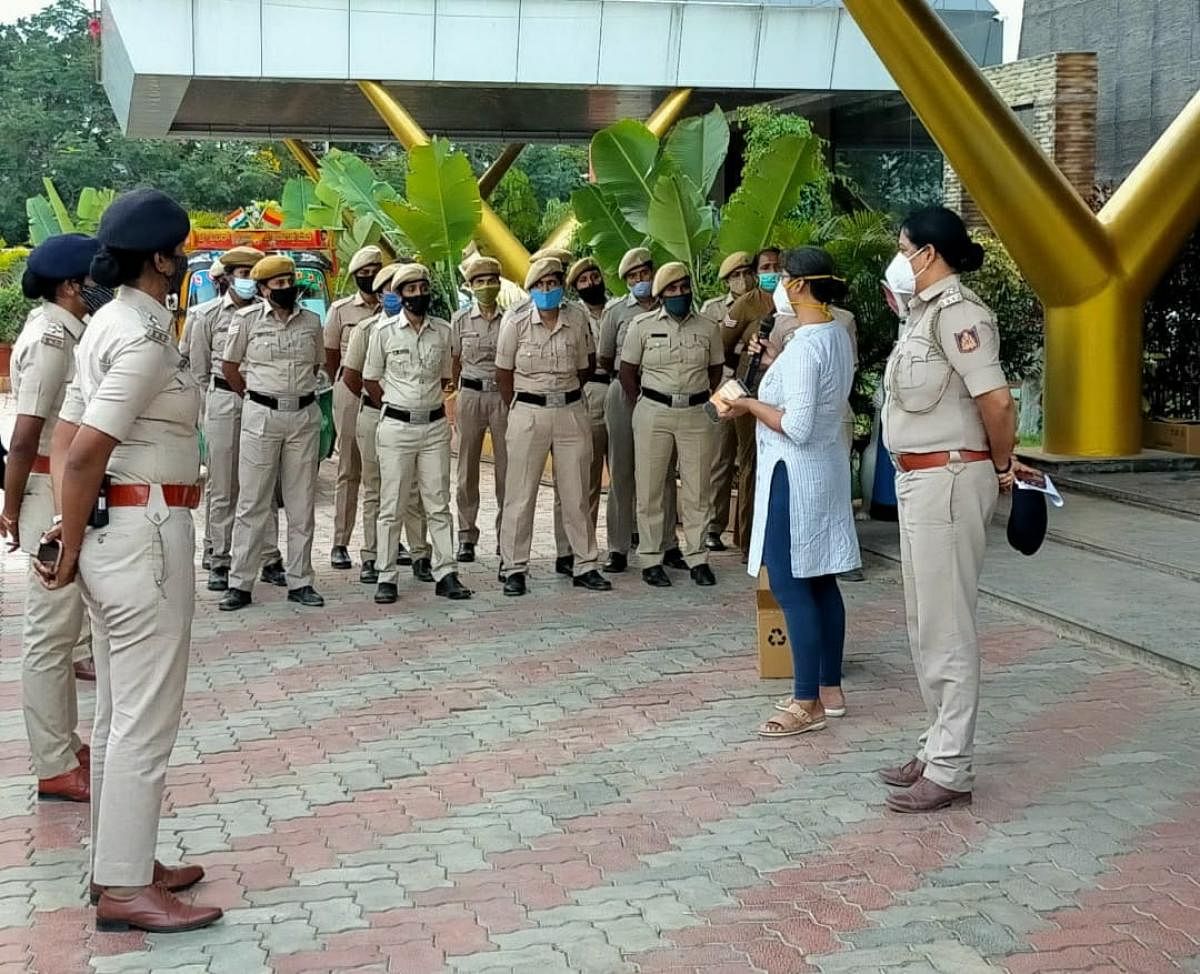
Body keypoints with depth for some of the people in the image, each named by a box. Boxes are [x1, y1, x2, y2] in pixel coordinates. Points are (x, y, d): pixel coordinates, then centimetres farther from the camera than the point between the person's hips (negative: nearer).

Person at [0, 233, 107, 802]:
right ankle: (55, 768, 7)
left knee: (64, 625, 18)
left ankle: (65, 745, 30)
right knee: (51, 632, -2)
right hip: (54, 495, -10)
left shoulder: (62, 331, 12)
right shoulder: (51, 339, -17)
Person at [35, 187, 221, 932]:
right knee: (147, 715, -3)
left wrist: (74, 536, 6)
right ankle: (125, 886, 5)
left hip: (117, 528, 10)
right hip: (144, 532, -10)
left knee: (120, 711, 16)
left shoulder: (114, 324, 13)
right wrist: (71, 553, -11)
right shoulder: (145, 339, -17)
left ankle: (121, 862, 26)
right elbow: (84, 454, -22)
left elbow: (67, 439, 12)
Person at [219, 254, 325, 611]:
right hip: (261, 417, -3)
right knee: (252, 503, 0)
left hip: (304, 416, 3)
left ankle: (300, 581, 15)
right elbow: (230, 366, 5)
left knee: (302, 504, 7)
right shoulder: (247, 319, -3)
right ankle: (240, 584, 5)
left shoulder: (311, 321, 6)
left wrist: (296, 394, 12)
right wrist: (256, 401, 7)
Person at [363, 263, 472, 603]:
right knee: (391, 506, 2)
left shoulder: (443, 330, 5)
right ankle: (386, 577, 8)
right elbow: (370, 379, 5)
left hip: (435, 425, 3)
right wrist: (397, 409, 6)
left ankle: (445, 573, 11)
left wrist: (427, 406, 10)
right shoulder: (384, 330, -3)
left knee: (438, 504, 6)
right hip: (396, 427, -3)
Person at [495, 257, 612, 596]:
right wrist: (519, 408, 5)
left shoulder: (577, 319, 1)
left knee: (576, 494, 8)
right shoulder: (516, 322, -5)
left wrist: (563, 391, 13)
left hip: (571, 412, 2)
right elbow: (504, 373, 2)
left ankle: (585, 565, 17)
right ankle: (514, 568, 8)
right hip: (528, 413, -2)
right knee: (520, 495, 1)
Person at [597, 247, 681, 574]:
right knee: (621, 471, 1)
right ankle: (618, 548, 6)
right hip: (624, 394, -1)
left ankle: (668, 544, 14)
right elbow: (604, 358, 10)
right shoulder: (616, 310, 4)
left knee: (663, 471, 6)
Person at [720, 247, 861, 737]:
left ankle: (807, 702, 0)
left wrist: (750, 405, -12)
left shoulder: (804, 344, -21)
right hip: (826, 467, 10)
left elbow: (796, 427, -25)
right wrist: (776, 365, 12)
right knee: (821, 582, 14)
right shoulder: (837, 333, 8)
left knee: (790, 585, -4)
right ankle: (830, 689, 22)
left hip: (795, 473, -10)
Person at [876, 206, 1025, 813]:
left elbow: (996, 401, -22)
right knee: (926, 624, 16)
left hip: (948, 480, -10)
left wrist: (1001, 466, -7)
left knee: (946, 626, -4)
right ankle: (939, 749, 27)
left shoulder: (955, 311, -16)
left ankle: (951, 771, 3)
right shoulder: (926, 311, 14)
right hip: (920, 480, 10)